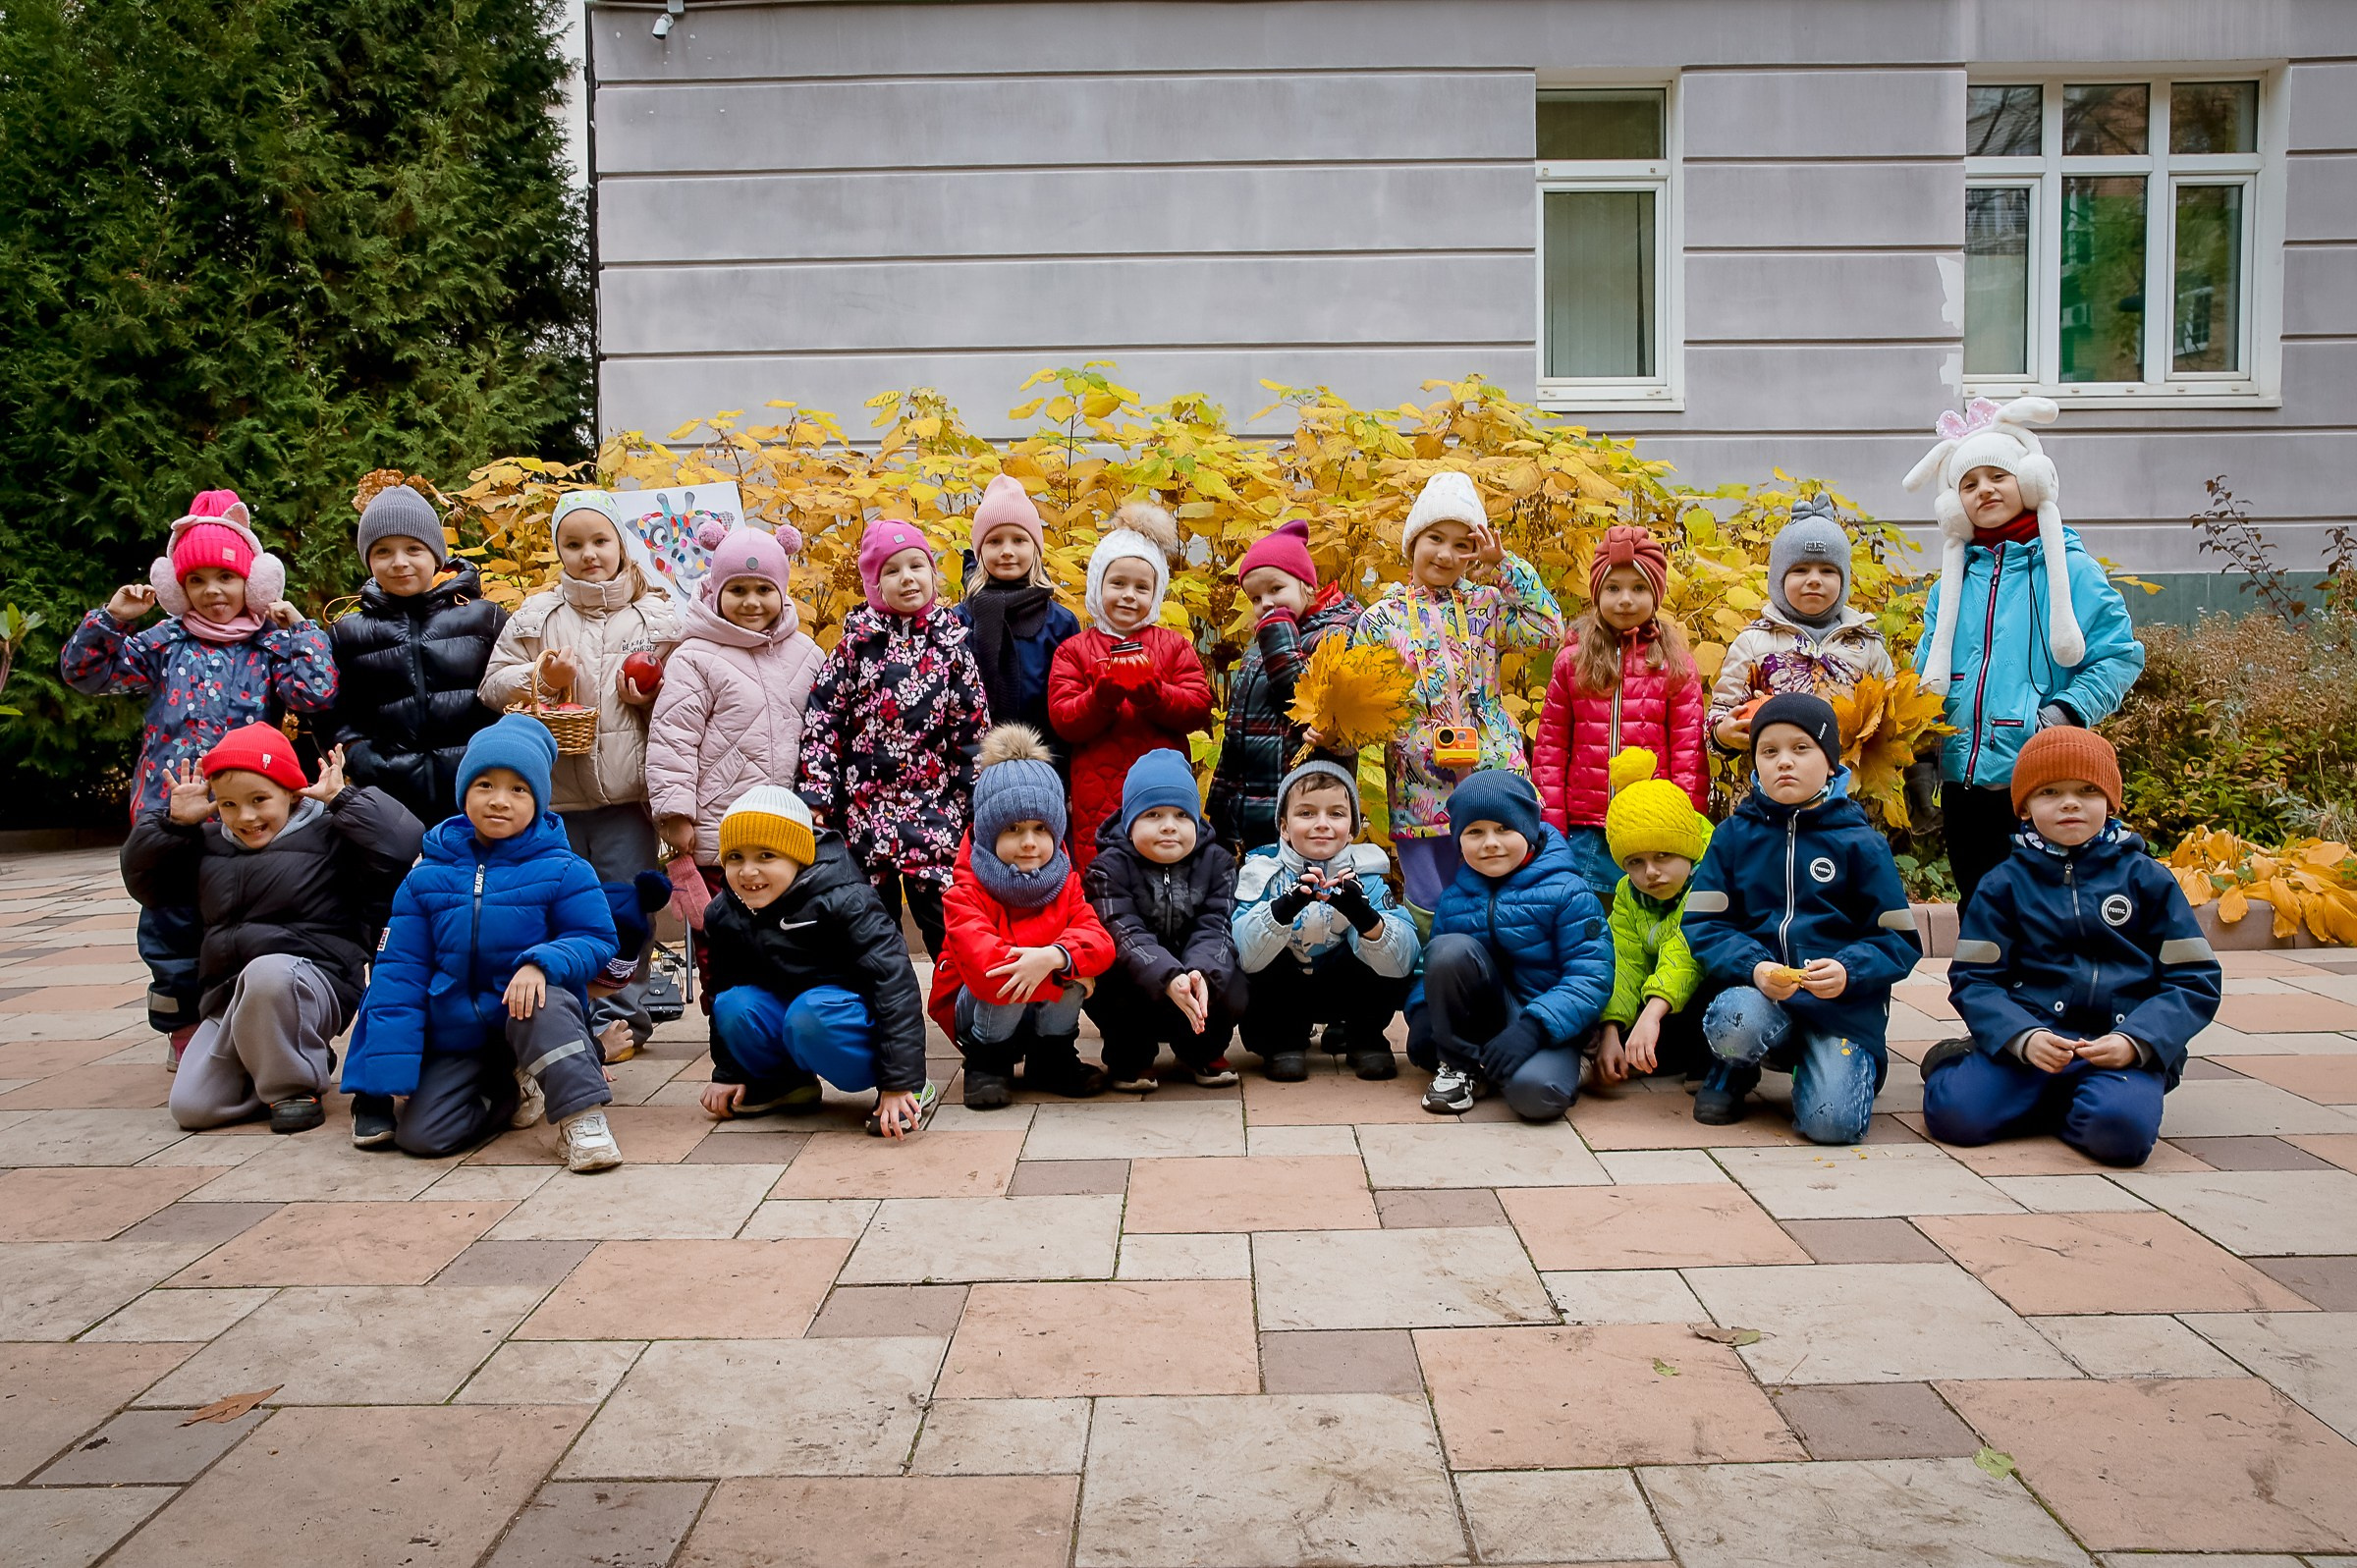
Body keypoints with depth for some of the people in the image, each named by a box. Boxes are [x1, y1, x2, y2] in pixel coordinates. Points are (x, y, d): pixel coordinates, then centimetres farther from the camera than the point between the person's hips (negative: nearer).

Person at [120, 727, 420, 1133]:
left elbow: (402, 844, -19)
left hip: (312, 985, -6)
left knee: (267, 972, -42)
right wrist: (173, 821, 9)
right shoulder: (209, 845, 16)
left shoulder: (328, 836, -4)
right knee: (191, 1108, -9)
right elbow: (143, 881, 23)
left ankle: (294, 1085, -16)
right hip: (228, 998, 7)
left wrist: (344, 798, -14)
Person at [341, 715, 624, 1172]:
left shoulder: (562, 871, -7)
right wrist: (384, 1076, -4)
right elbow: (398, 972, 1)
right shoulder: (427, 877, 0)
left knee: (544, 1006, -38)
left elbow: (596, 940, -7)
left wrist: (541, 963, -29)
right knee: (420, 1133, -15)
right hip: (455, 1039, 3)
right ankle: (510, 1095, 10)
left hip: (534, 1018, -3)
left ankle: (583, 1115, -28)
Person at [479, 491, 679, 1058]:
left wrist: (648, 696, -10)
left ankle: (620, 1016, 14)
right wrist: (541, 679, -10)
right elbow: (492, 685, 6)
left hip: (626, 793, -1)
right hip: (554, 793, 2)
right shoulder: (535, 616, 7)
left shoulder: (656, 615, 5)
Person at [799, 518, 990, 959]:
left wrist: (979, 803, 3)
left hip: (934, 807, 0)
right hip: (864, 810, 1)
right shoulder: (858, 642, 2)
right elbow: (822, 719, 1)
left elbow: (974, 729, 5)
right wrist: (817, 794, -6)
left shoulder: (952, 643, 4)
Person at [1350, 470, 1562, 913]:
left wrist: (1504, 565, -8)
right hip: (1420, 791, -1)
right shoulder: (1382, 619, 4)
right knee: (1432, 910, 4)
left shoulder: (1484, 606, 7)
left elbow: (1547, 630, -9)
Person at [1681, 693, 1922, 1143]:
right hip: (1756, 991, 1)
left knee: (1832, 1122, -21)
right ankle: (1730, 1074, 4)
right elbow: (1701, 924, 0)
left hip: (1843, 1005, -1)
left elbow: (1900, 940, 1)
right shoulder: (1734, 836, 6)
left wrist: (1848, 971, -20)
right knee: (1734, 1021, -36)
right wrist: (1753, 968, -19)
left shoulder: (1861, 843, 2)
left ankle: (1853, 1062, 17)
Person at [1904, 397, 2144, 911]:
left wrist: (2065, 714, -16)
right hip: (1964, 786, 5)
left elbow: (2121, 656, -3)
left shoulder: (2067, 567, -1)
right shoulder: (1955, 580, 11)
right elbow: (1926, 681, 16)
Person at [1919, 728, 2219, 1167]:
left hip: (2121, 1047, 0)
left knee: (2120, 1128, -33)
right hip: (2028, 1038, 0)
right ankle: (1959, 1062, 8)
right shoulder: (2005, 884, 8)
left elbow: (2194, 981, 6)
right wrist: (2022, 1038, -17)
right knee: (1955, 1112, -27)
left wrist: (2136, 1042, -12)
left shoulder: (2147, 879, 9)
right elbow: (1974, 980, 3)